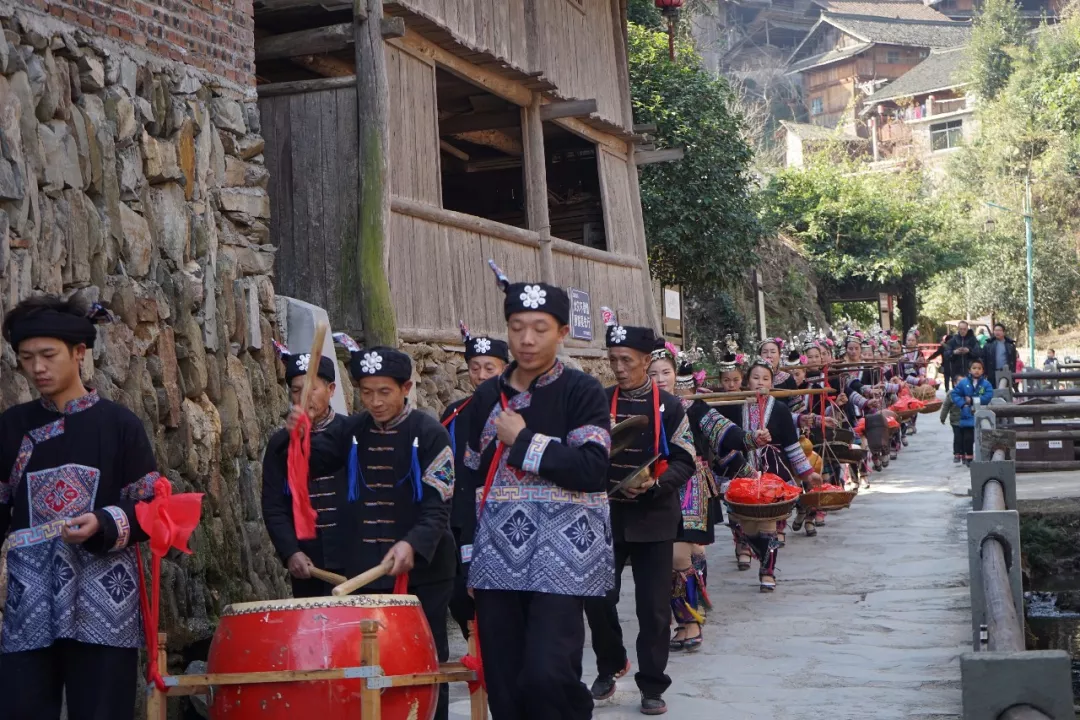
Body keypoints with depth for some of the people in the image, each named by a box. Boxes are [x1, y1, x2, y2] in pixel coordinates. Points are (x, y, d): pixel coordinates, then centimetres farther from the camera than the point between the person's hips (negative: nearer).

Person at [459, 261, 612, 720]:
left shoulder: (582, 391, -4)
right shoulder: (486, 397, 11)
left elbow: (593, 470, -17)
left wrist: (523, 440, -14)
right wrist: (467, 553, 14)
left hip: (562, 553, -5)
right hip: (499, 555, 5)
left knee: (548, 675, -15)